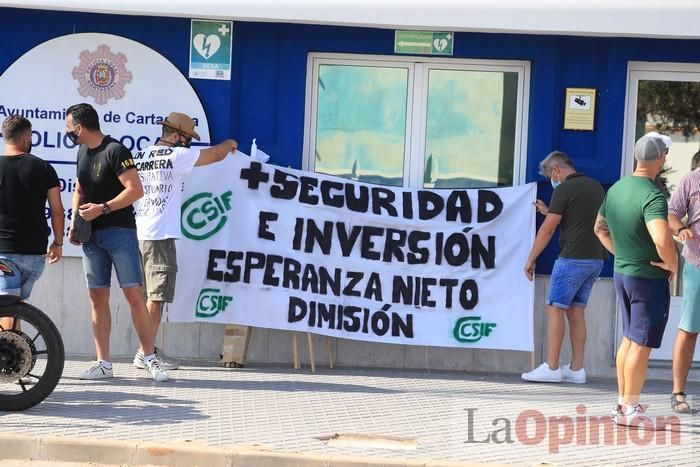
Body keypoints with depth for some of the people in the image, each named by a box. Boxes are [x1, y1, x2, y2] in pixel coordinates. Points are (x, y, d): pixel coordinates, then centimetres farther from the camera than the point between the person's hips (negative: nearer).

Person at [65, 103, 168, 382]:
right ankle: (103, 364, 7)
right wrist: (75, 221, 8)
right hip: (92, 236, 7)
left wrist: (102, 208, -19)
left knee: (133, 294, -9)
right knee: (97, 298, 4)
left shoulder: (115, 151, -10)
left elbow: (136, 190, -16)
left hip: (120, 231, -7)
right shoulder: (82, 152, 14)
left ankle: (150, 359, -2)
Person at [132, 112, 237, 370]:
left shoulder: (139, 156, 12)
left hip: (136, 233, 8)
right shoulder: (176, 155, -7)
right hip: (160, 235, -8)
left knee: (144, 295, 11)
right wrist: (229, 144, 22)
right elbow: (215, 154, 1)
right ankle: (146, 353, -6)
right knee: (157, 296, -5)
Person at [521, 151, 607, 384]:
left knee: (555, 308, -3)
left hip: (573, 258, -8)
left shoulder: (564, 189, -9)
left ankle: (551, 368, -5)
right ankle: (576, 369, 8)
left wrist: (531, 259, -3)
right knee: (576, 311, 10)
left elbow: (548, 229, -10)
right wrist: (549, 212, 27)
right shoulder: (596, 186, 14)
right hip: (596, 259, 8)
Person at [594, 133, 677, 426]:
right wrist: (672, 264, -18)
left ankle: (623, 401, 27)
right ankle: (630, 409, 5)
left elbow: (600, 228, 19)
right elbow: (662, 239, -36)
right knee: (641, 344, 0)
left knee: (629, 338, 19)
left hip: (622, 273, 8)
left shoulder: (616, 189, 5)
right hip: (649, 277, -8)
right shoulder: (652, 196, -22)